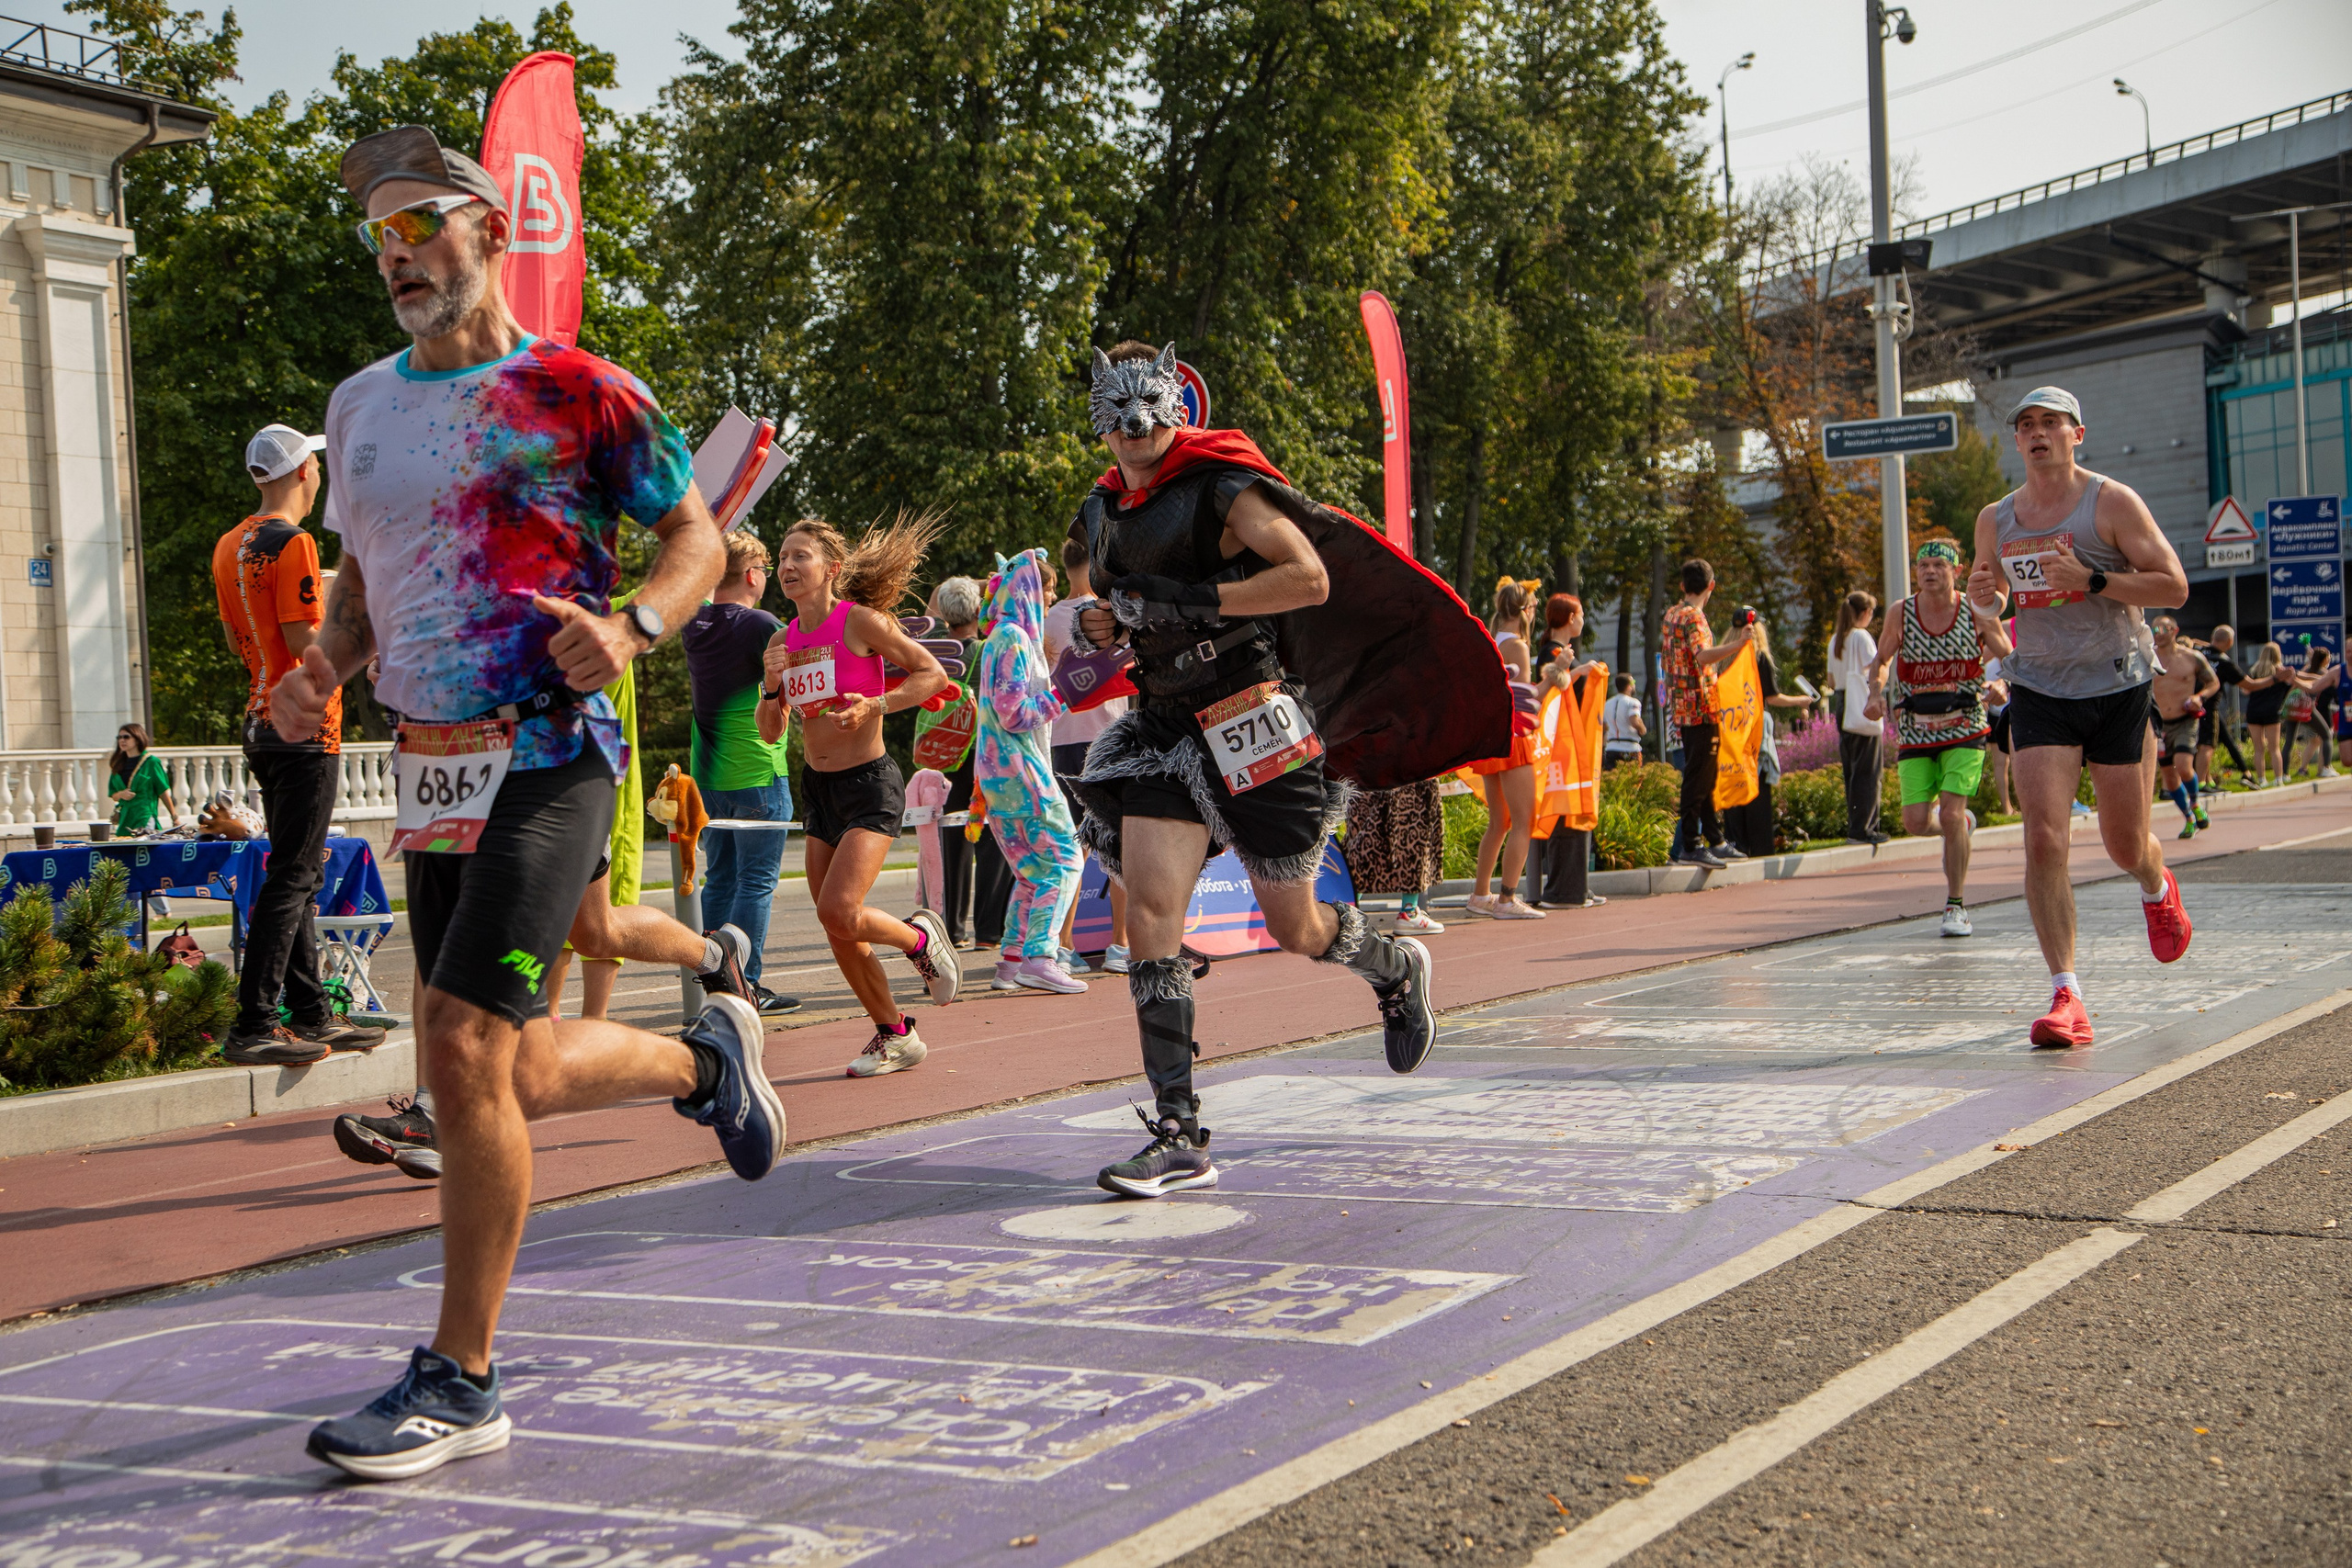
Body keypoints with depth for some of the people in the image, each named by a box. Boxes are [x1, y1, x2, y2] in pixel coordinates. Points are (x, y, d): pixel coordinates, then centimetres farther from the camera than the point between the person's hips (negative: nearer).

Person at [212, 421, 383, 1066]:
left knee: (300, 875, 14)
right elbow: (308, 642, -19)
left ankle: (311, 1015, 18)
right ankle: (253, 1025, -10)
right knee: (292, 878, -9)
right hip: (305, 725, -10)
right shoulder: (293, 544, -14)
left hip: (262, 719, 10)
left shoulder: (230, 546, 14)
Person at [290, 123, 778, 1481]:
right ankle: (704, 1057, 41)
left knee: (465, 1051, -17)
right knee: (518, 1074, 10)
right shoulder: (361, 406, 15)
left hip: (549, 761, -7)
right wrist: (324, 668, 4)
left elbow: (697, 536, 1)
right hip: (433, 768, 7)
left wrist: (630, 625, -19)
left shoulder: (578, 390, -3)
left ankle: (461, 1383, -4)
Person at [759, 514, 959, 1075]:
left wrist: (875, 704, -21)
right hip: (816, 787, 7)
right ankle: (895, 1035, 22)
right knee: (837, 931, 6)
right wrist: (771, 686, -8)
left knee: (839, 911, -21)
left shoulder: (861, 621, -11)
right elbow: (770, 733, 10)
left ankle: (919, 937, 10)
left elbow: (933, 674, -9)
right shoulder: (783, 640, 6)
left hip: (870, 783, -7)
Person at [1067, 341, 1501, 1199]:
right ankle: (1180, 1138, -8)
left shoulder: (1223, 486, -9)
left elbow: (1310, 578, -19)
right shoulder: (1103, 513, 12)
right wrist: (1099, 622, 4)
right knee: (1149, 906, -10)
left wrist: (1197, 597, -25)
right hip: (1164, 726, 6)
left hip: (1252, 724, -6)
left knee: (1295, 928, 4)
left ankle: (1395, 967, 42)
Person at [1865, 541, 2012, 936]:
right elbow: (1882, 659, 11)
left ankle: (1956, 907, 0)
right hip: (1915, 731, 2)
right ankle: (1963, 824, 31)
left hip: (1964, 728, -2)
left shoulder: (1977, 614, -7)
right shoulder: (1901, 613, -4)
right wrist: (1876, 695, -8)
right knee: (1916, 822, -7)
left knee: (1950, 814, -15)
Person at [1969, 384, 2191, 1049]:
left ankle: (2158, 891, 47)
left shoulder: (2113, 502, -6)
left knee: (2126, 846, 8)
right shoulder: (1996, 519, 7)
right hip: (2040, 691, 2)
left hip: (2117, 688, -2)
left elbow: (2174, 586, -9)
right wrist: (1981, 595, -4)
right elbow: (1989, 594, 21)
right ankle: (2066, 998, -13)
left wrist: (2091, 579, -21)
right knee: (2044, 839, -14)